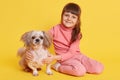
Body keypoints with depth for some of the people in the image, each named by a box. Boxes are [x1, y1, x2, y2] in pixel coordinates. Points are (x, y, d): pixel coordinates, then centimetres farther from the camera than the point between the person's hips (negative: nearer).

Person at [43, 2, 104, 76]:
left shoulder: (76, 33, -5)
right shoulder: (56, 29, -10)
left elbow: (71, 53, -14)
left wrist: (55, 58, -26)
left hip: (77, 55, 3)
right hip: (64, 58, -3)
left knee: (99, 68, -14)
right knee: (80, 71, -32)